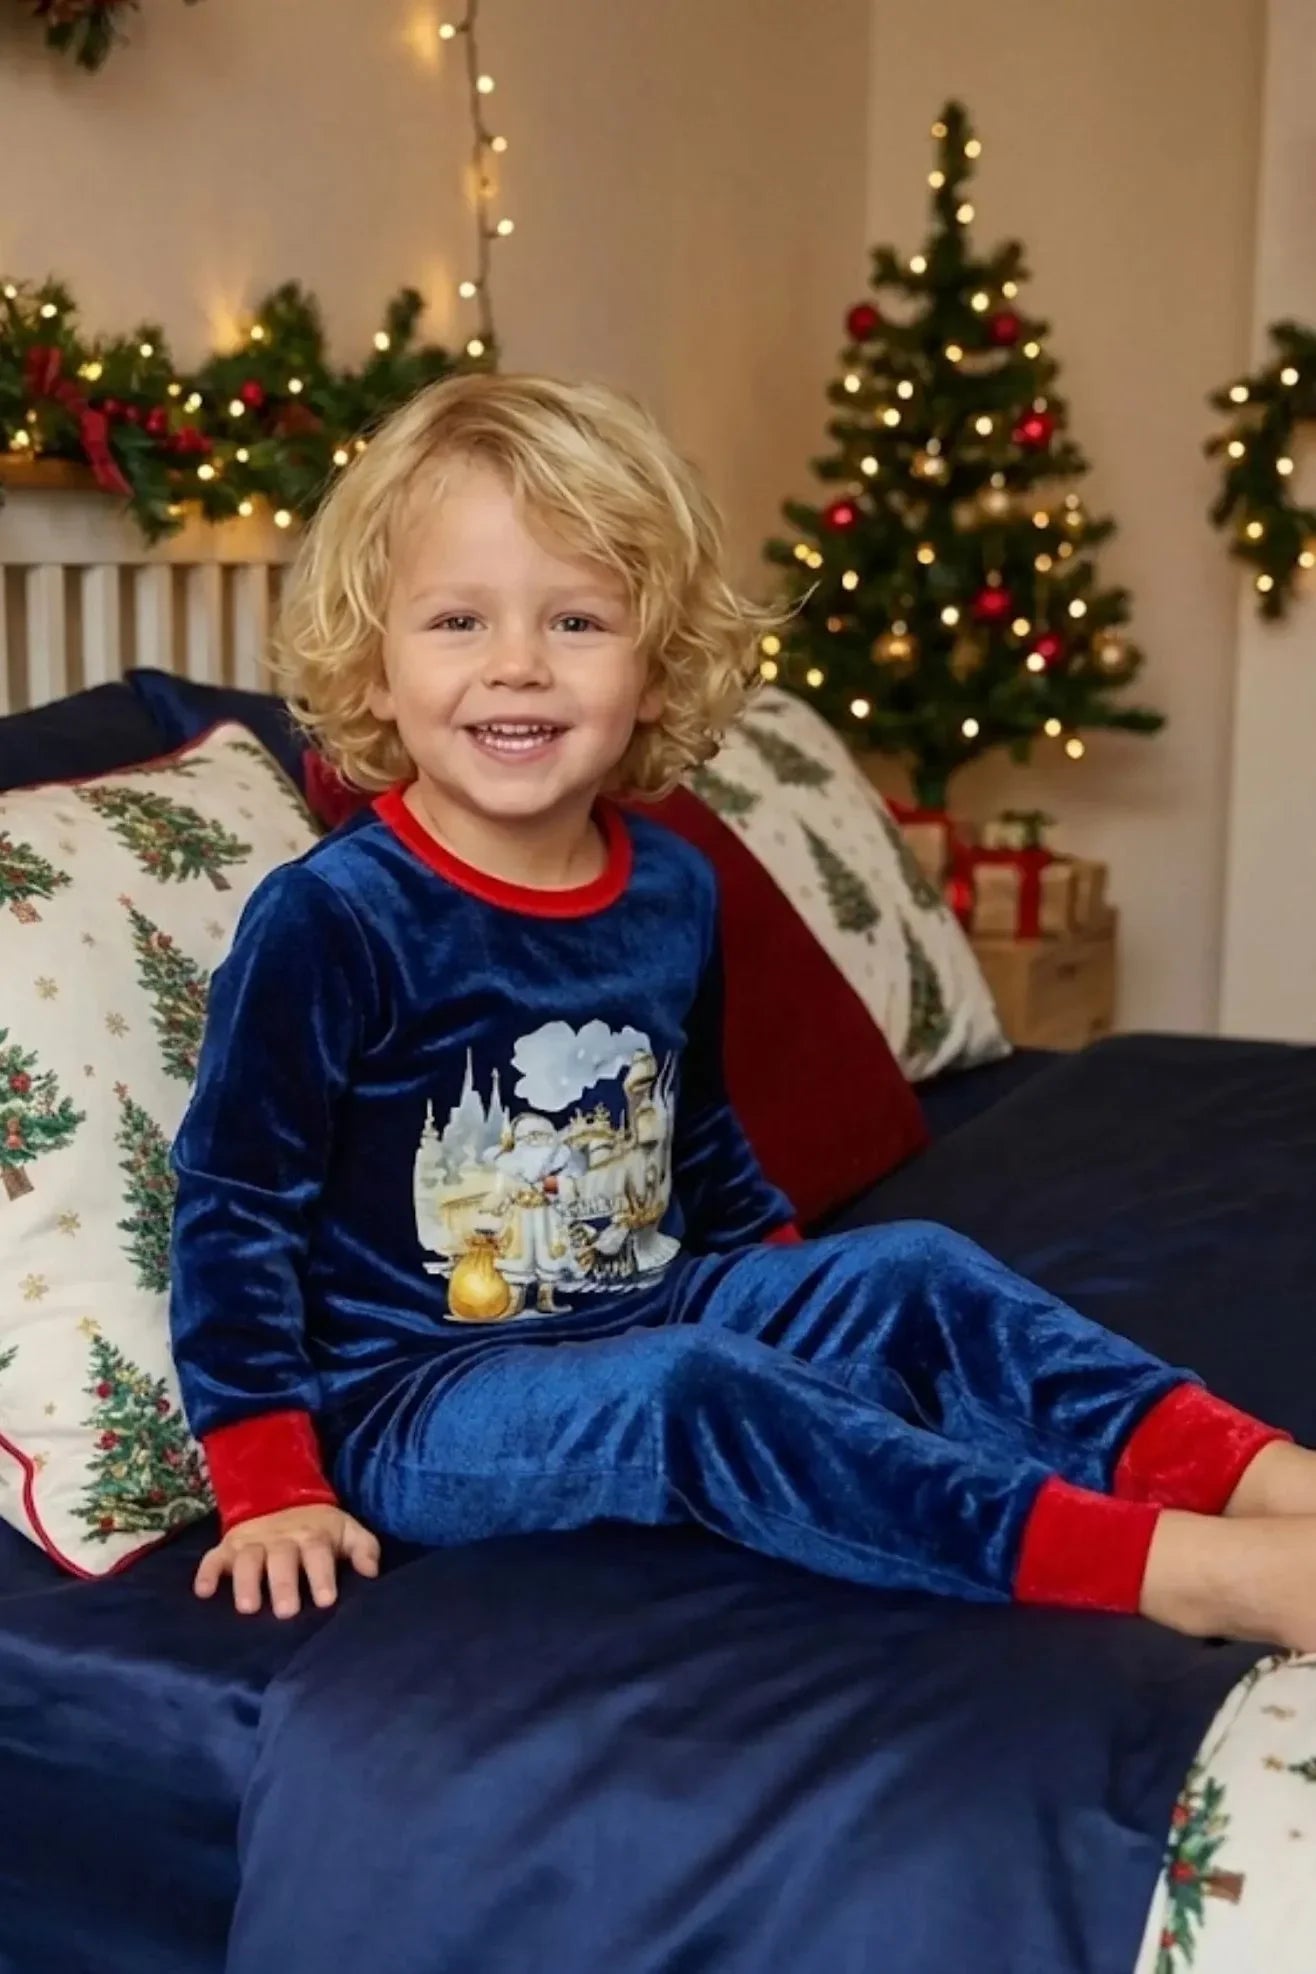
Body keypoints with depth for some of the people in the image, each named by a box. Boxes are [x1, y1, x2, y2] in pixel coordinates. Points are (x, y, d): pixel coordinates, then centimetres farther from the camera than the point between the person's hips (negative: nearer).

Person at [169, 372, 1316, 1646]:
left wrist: (813, 1306, 19)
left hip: (644, 1318, 7)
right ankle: (1179, 1567, -35)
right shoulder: (331, 919, -17)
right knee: (689, 1389, -31)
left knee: (914, 1275, -8)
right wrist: (271, 1487, -14)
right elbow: (233, 1205, -13)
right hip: (412, 1394, -7)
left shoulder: (672, 891, 3)